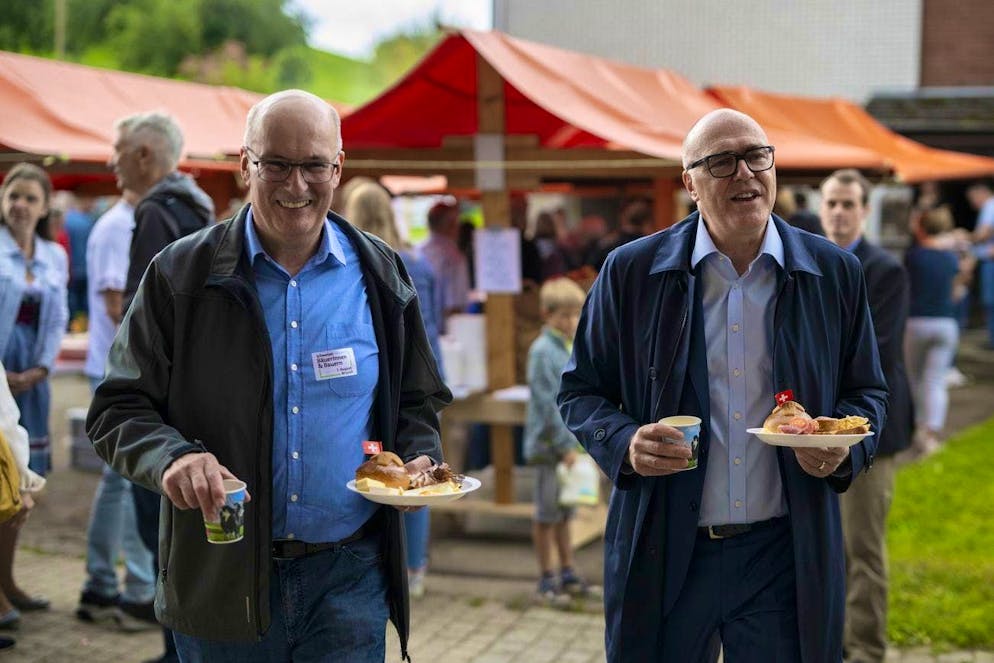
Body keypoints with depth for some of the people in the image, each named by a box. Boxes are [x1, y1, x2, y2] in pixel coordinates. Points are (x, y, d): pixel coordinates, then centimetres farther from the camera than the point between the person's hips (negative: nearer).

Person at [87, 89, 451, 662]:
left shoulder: (381, 276, 4)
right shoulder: (181, 275, -3)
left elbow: (417, 402, 15)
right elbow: (118, 408, -2)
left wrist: (420, 465, -6)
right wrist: (171, 458, -22)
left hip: (350, 575, 1)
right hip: (220, 581, -1)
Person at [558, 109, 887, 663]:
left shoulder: (835, 274, 3)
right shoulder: (631, 272, -1)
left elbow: (868, 392, 12)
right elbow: (580, 390, 6)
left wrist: (845, 449, -9)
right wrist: (624, 444, -14)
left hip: (788, 558, 1)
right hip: (662, 556, 0)